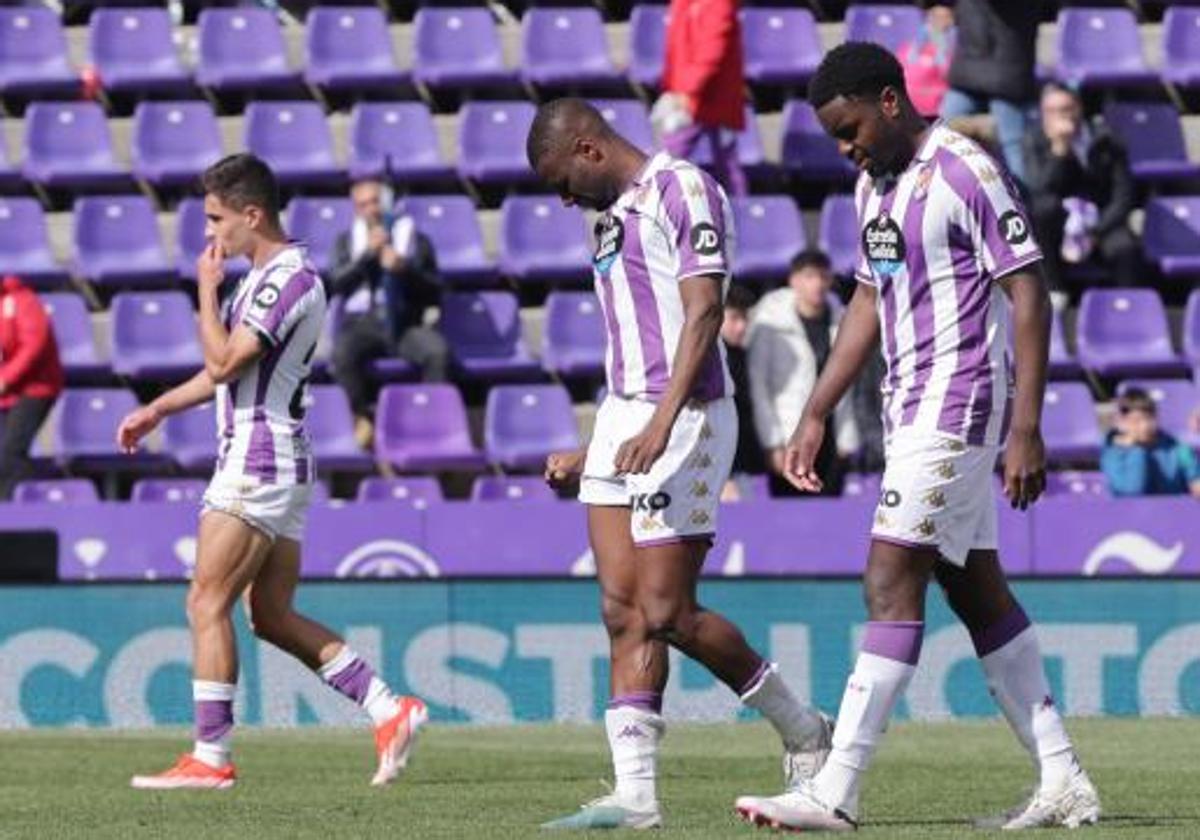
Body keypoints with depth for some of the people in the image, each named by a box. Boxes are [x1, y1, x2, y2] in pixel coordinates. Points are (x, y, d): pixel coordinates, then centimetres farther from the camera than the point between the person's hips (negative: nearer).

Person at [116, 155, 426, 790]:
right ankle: (389, 710, 6)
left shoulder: (290, 278, -15)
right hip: (280, 467, 10)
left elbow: (224, 361, -19)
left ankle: (210, 757, -7)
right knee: (272, 616, 9)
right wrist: (157, 410, 29)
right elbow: (226, 370, 29)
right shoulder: (264, 277, 18)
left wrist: (206, 289, -7)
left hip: (258, 464, -10)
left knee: (207, 604, -8)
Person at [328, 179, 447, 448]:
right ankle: (364, 417, -19)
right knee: (342, 353, -34)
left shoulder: (415, 239, 12)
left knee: (438, 351, -32)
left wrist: (405, 269, -11)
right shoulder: (347, 241, 16)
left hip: (404, 323, 0)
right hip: (362, 322, 0)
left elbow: (434, 293, 6)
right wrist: (368, 253, -10)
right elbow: (337, 284, 0)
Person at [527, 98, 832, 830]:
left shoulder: (683, 190, -8)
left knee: (667, 613, -8)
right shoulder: (615, 217, 20)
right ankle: (635, 794, -1)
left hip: (683, 420, -9)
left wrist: (661, 425, -27)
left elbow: (704, 312, -17)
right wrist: (589, 453, 25)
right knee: (624, 613, 1)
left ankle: (803, 732, 10)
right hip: (624, 419, 9)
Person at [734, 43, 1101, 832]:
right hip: (913, 411, 9)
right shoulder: (875, 185, 14)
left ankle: (836, 791, -14)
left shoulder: (966, 174, -13)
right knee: (979, 592, 9)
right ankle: (1063, 783, 13)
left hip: (958, 405, -9)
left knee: (892, 583, -12)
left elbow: (1029, 295, -14)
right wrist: (816, 416, 19)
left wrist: (1026, 428, -18)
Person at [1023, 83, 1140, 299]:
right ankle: (1052, 290, -23)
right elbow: (1039, 191, -18)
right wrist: (1058, 149, -27)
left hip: (1102, 223, 0)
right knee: (1045, 206, -33)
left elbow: (1124, 197, -8)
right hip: (1059, 225, 0)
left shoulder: (1106, 143, -5)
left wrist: (1094, 234, -19)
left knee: (1123, 247, -33)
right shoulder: (1035, 141, -5)